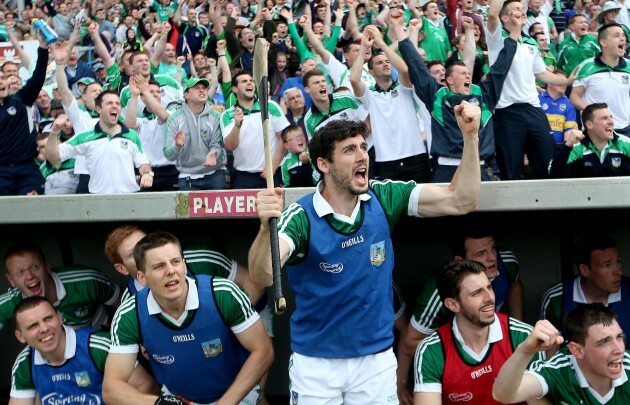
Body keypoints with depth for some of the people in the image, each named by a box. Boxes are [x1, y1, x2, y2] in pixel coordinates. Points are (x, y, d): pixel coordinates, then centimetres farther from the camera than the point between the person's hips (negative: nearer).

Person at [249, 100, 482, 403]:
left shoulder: (383, 198, -8)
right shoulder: (301, 217, -18)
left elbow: (460, 201, -10)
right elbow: (262, 276, -33)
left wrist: (470, 136, -21)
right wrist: (266, 226, -52)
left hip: (377, 360, 2)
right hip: (315, 364, -2)